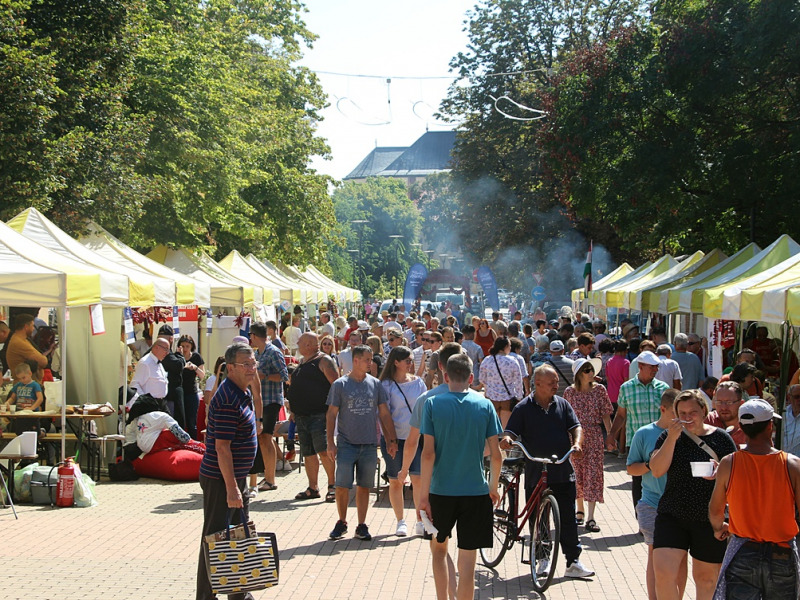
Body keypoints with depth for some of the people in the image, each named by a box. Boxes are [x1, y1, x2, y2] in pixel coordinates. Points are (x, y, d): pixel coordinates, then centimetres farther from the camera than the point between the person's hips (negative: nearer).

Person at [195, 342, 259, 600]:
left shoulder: (243, 393, 11)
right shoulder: (228, 400, -21)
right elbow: (222, 447, -24)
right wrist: (231, 488, -26)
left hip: (235, 476, 10)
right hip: (220, 479, -10)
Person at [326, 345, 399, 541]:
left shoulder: (375, 384, 6)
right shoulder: (340, 385, -1)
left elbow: (384, 413, 9)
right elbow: (332, 414, 1)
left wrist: (391, 440, 5)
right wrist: (330, 443, -5)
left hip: (369, 444, 2)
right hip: (347, 443, -2)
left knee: (364, 486, 7)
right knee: (342, 486, -3)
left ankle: (362, 525, 16)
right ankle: (342, 522, 16)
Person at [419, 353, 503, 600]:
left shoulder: (433, 403, -5)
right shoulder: (485, 405, -2)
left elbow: (428, 453, -10)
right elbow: (496, 455, -2)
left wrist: (424, 494, -6)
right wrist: (494, 487, 13)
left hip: (441, 489, 0)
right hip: (476, 490, 0)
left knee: (438, 547, 21)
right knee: (467, 561, 2)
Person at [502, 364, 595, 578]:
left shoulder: (562, 404, 9)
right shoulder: (523, 408, 0)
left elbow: (576, 426, 5)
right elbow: (511, 431, -5)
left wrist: (577, 443, -16)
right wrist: (507, 439, -29)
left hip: (563, 473, 2)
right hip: (535, 474, -2)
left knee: (568, 518, 2)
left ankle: (573, 562, 6)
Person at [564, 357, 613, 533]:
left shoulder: (600, 390, 0)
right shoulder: (570, 392, -1)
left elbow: (605, 415, 2)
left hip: (594, 436, -1)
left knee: (593, 472, -6)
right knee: (577, 473, 7)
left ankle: (590, 517, -7)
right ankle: (580, 510, 25)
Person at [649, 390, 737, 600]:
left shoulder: (720, 438, 1)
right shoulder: (669, 436, 3)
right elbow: (657, 470, -9)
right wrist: (672, 438, -18)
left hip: (709, 520, 0)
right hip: (672, 517, 1)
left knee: (706, 578, 9)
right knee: (663, 573, -12)